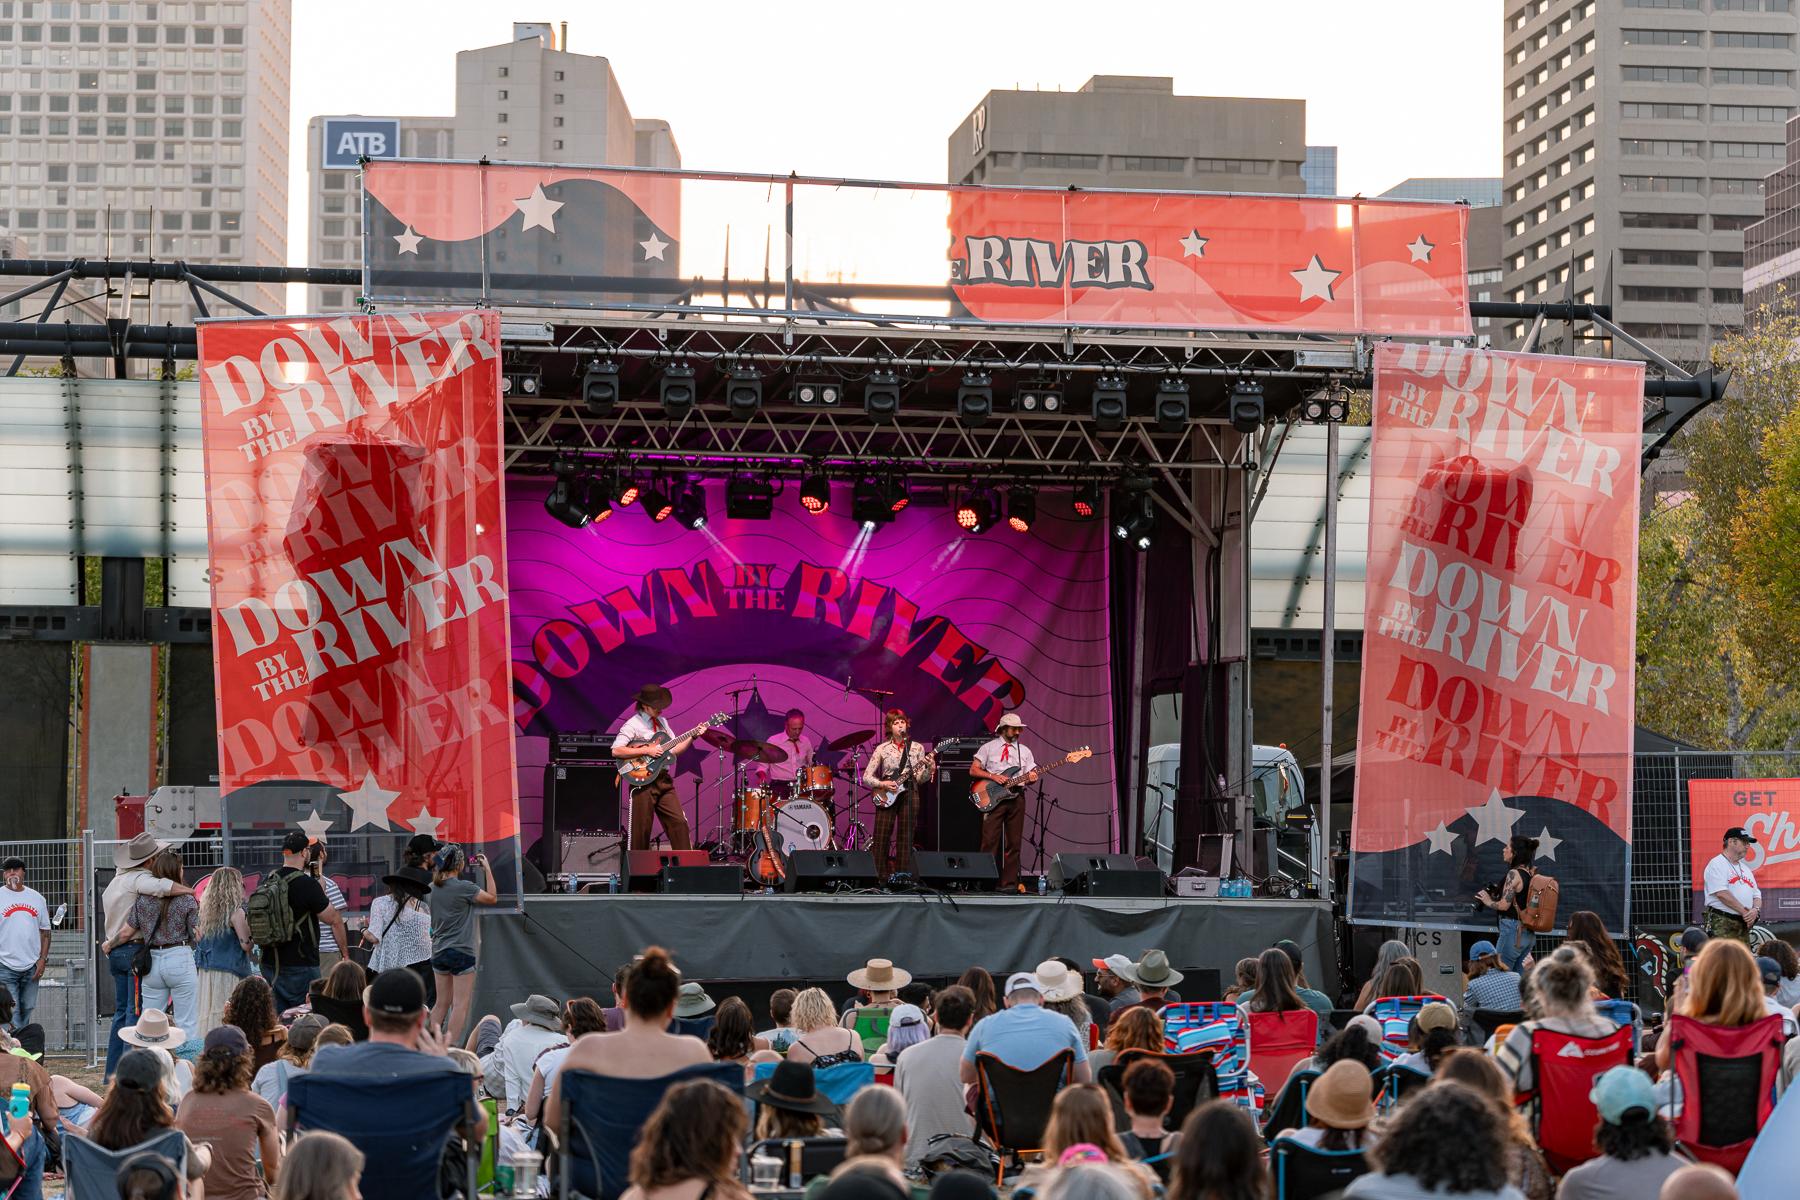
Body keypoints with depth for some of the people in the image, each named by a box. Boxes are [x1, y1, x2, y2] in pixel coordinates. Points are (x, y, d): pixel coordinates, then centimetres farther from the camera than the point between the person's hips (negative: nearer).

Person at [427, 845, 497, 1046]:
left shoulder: (433, 888, 3)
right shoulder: (463, 887, -14)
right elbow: (492, 898, -1)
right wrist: (487, 869, 2)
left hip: (438, 952, 7)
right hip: (461, 951, -7)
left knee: (442, 1002, 15)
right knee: (460, 1005, -3)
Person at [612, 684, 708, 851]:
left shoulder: (662, 722, 15)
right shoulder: (633, 724, -7)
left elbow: (674, 749, 17)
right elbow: (616, 750, -17)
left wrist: (693, 737, 4)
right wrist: (646, 751, -19)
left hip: (663, 780, 6)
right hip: (643, 781, -6)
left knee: (679, 822, -2)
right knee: (641, 829, -2)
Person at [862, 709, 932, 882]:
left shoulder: (916, 748, 7)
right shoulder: (882, 749, 4)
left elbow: (920, 777, 5)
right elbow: (866, 776, 3)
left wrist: (929, 769, -16)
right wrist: (882, 784, -14)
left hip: (909, 793, 1)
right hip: (887, 796, -1)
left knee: (906, 838, -1)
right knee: (881, 839, -5)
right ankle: (881, 876, 2)